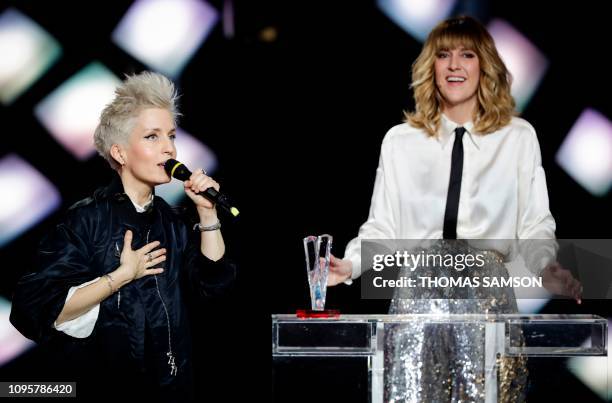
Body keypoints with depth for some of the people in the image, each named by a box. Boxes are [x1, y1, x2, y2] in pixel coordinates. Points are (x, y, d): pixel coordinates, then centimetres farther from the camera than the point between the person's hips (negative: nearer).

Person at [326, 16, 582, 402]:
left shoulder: (519, 137, 8)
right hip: (417, 295, 1)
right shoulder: (399, 141, 11)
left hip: (489, 296, -1)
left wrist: (548, 268, -13)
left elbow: (535, 224, 5)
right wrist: (350, 265, -6)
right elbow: (382, 225, 11)